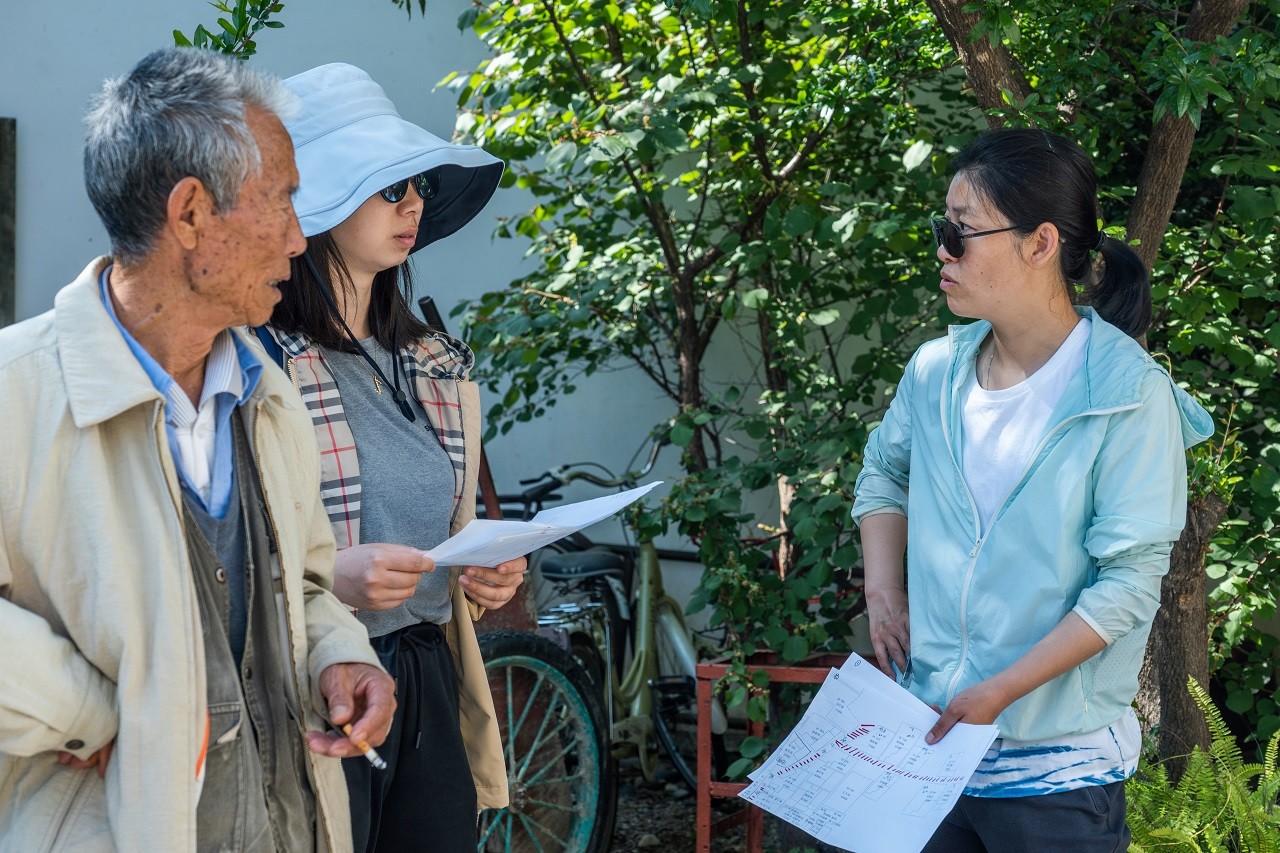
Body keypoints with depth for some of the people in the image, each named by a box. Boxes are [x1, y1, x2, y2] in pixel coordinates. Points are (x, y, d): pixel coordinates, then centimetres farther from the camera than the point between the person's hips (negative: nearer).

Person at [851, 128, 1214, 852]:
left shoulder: (1130, 395, -14)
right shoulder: (935, 371, 2)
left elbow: (1130, 583, -15)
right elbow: (885, 470, 22)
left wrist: (1001, 691, -19)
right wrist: (882, 589, 7)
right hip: (927, 738, 5)